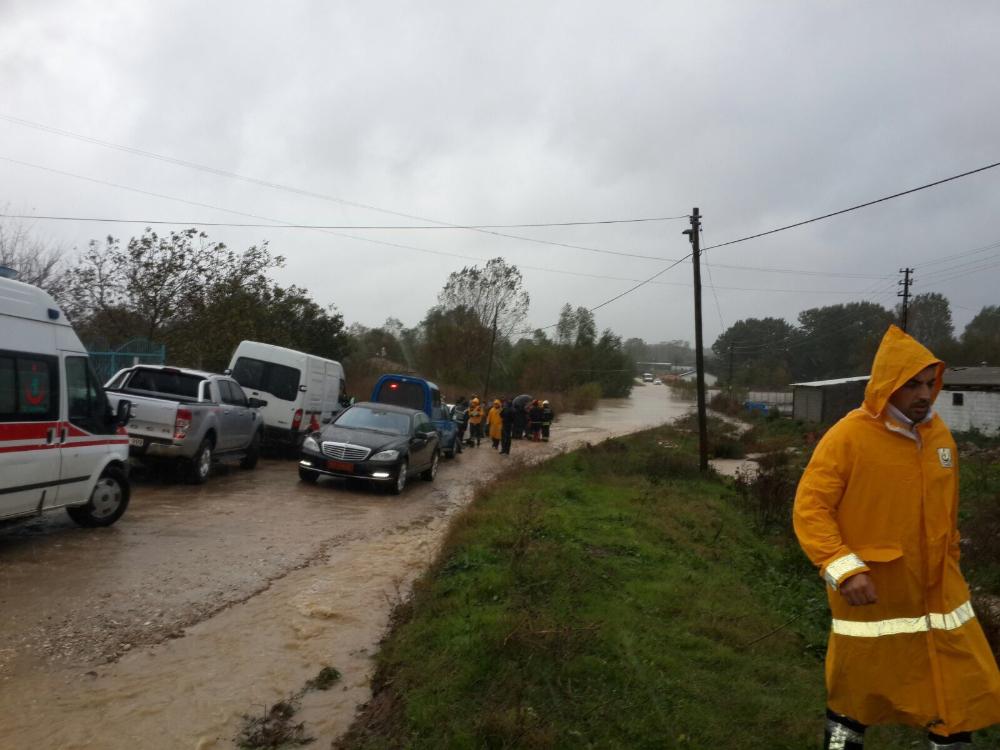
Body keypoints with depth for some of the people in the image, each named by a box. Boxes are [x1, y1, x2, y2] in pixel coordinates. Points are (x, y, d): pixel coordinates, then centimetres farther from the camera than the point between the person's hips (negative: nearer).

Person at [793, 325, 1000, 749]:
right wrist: (845, 568, -26)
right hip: (870, 596, -5)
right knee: (855, 694, 13)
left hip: (938, 593, 6)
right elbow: (809, 508, -19)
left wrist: (949, 566, 19)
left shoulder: (939, 435, 3)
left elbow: (946, 511, 14)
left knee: (961, 692, 14)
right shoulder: (849, 436, -18)